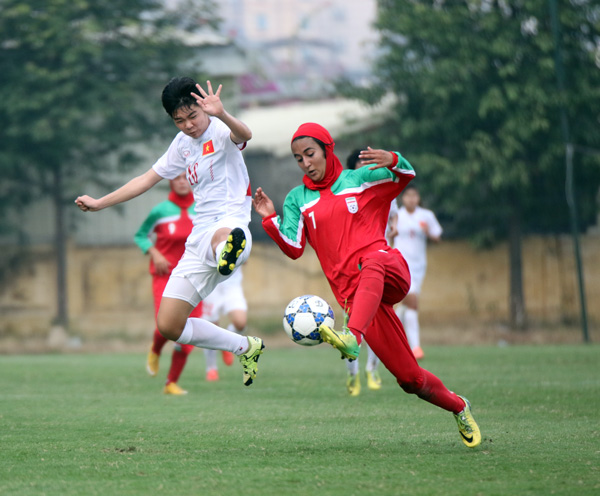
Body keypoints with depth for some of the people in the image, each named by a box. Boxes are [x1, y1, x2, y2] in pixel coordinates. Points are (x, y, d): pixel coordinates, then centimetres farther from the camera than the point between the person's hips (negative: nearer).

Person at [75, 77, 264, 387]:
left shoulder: (220, 132, -6)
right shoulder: (183, 144, 17)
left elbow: (244, 135, -31)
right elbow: (148, 178, 30)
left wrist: (221, 114, -52)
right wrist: (100, 203, 33)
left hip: (230, 220, -8)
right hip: (199, 237, 8)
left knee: (222, 237, -48)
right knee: (169, 326, 4)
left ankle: (230, 252, -85)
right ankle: (245, 348, 16)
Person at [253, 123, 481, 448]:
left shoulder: (360, 179, 12)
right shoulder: (297, 200, 15)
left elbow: (406, 176, 7)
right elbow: (294, 248, 6)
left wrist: (392, 161, -14)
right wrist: (270, 220, -9)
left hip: (389, 270, -2)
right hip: (354, 295, 2)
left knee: (372, 263, -42)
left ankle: (352, 338, -60)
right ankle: (459, 408, 21)